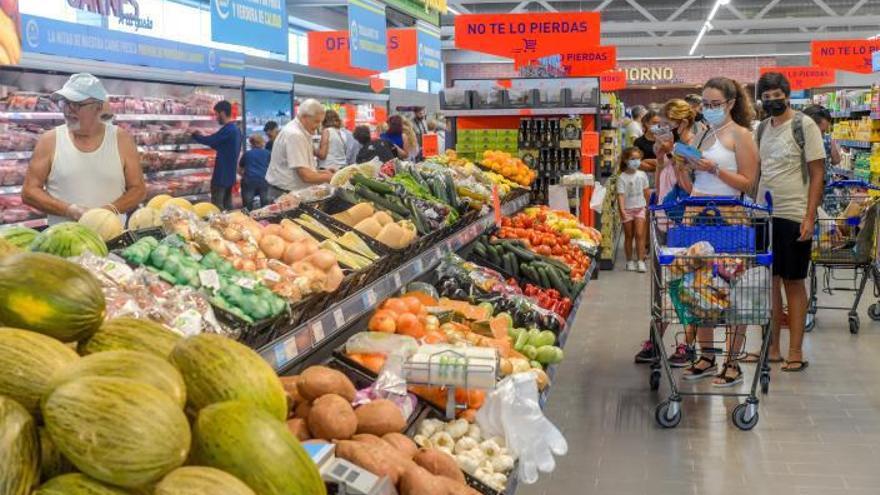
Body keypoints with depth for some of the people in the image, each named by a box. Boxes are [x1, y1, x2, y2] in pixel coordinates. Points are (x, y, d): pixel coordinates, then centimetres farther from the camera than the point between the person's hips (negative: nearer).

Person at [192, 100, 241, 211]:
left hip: (222, 175, -10)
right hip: (230, 174, 10)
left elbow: (209, 141, -17)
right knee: (227, 205, 12)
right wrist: (202, 136, 15)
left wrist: (194, 135, 1)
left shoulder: (227, 129, -18)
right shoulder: (235, 129, 12)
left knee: (217, 207, -7)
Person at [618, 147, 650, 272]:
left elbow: (646, 191, 11)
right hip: (627, 209, -2)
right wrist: (622, 210, -25)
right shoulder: (622, 178, -10)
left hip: (640, 208, 2)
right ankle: (630, 261, 17)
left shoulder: (642, 175, 1)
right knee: (628, 236, 7)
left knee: (639, 234, -7)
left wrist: (649, 206, 13)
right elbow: (621, 195, -15)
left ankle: (640, 261, -3)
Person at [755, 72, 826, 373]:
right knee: (769, 281, 9)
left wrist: (810, 217, -15)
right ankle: (772, 348, 18)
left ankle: (796, 352, 8)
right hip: (764, 215, 5)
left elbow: (817, 173, -8)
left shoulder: (804, 126, -5)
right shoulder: (761, 129, 11)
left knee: (793, 282, 1)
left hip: (793, 217, -5)